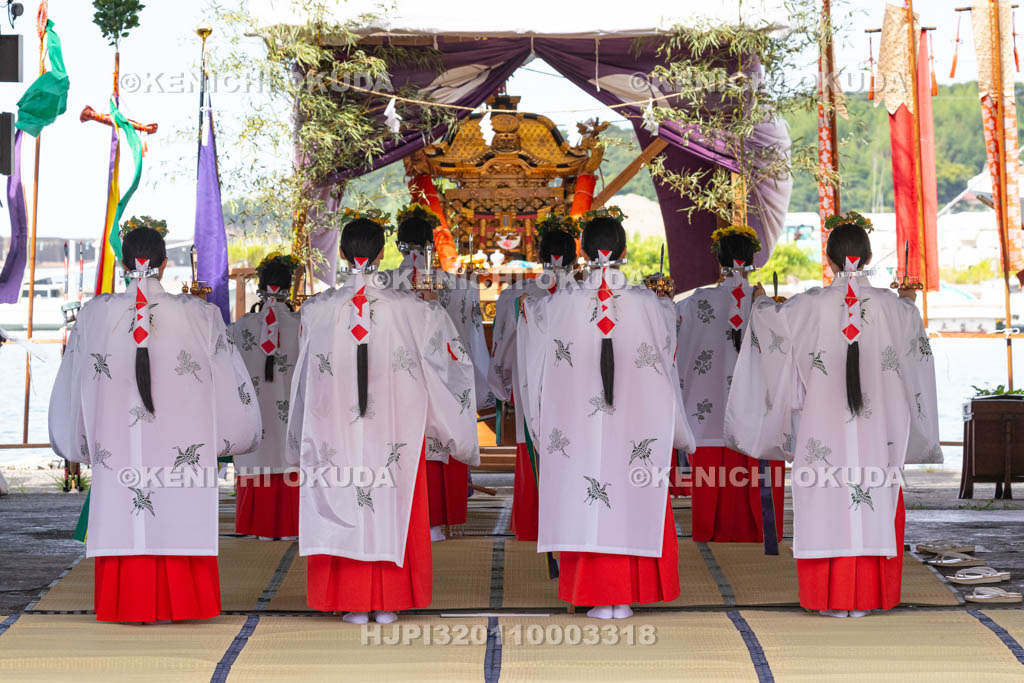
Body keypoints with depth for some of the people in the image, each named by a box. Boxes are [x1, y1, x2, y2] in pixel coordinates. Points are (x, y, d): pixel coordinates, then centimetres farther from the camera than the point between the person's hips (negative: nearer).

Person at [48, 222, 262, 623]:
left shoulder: (96, 314, -1)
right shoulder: (198, 315, -4)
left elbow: (71, 386, 8)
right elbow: (229, 380, 3)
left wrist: (78, 443, 23)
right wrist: (237, 434, 19)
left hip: (113, 444, 1)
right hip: (180, 441, -1)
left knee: (120, 517, 6)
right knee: (176, 519, 5)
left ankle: (126, 604, 8)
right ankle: (169, 605, 7)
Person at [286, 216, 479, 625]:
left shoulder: (318, 310, -5)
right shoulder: (410, 310, -7)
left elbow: (306, 375, 7)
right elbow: (451, 361, 3)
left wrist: (302, 438, 19)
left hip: (336, 427, 0)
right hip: (394, 430, 0)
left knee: (342, 505, 7)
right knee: (393, 506, 7)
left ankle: (354, 603, 9)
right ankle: (388, 603, 10)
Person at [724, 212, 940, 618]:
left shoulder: (810, 306, -8)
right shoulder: (894, 307, -3)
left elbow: (771, 321, 11)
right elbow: (915, 345, 20)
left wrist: (760, 302, 34)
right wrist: (908, 302, 39)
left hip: (822, 429, -1)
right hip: (877, 430, 1)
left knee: (826, 507, 4)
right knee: (874, 508, 7)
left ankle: (832, 598, 6)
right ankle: (864, 598, 9)